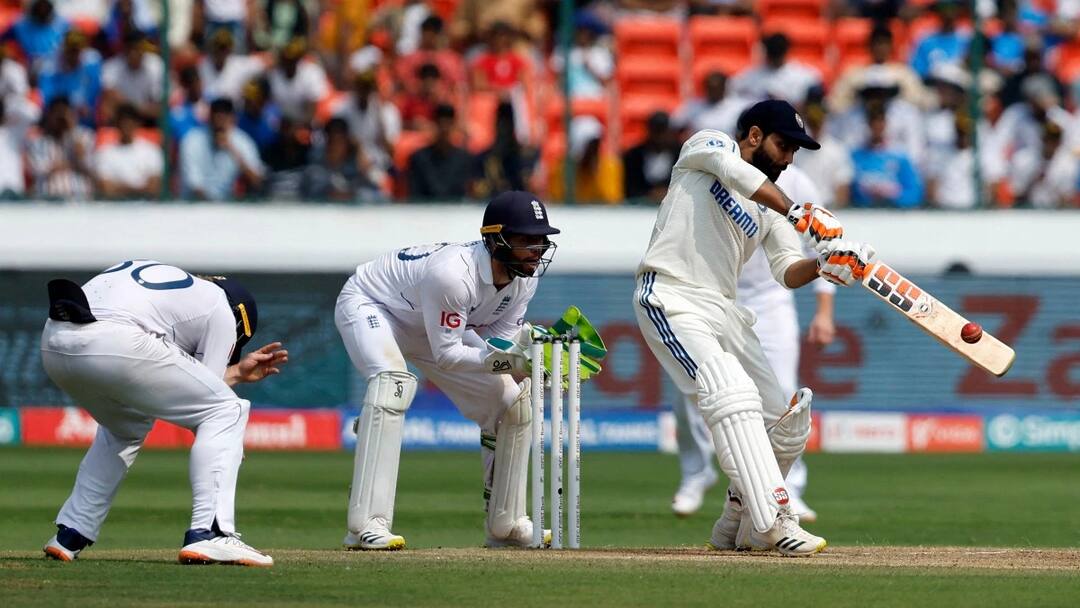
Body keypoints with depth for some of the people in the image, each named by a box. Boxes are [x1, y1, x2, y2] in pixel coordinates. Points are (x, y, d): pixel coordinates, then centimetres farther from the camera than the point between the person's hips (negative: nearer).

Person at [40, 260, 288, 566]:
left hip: (52, 344, 8)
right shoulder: (221, 311, 17)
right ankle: (208, 535, -5)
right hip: (114, 345, -8)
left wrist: (236, 371, 40)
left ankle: (71, 534, 28)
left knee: (124, 424, 36)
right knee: (226, 411, 8)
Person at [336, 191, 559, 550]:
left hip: (432, 327, 8)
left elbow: (499, 340, -8)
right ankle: (366, 527, -43)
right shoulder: (453, 274, -39)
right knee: (394, 382, -38)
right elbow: (446, 354, -33)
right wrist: (505, 362, -43)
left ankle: (506, 526, 17)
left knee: (513, 401, 2)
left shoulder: (525, 276, -16)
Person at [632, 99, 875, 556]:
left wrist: (822, 266, -15)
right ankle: (774, 523, -34)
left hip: (723, 311, 8)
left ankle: (739, 527, 20)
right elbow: (738, 174, -21)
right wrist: (797, 213, -31)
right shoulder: (706, 146, 1)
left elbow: (788, 272, 7)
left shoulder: (769, 206, 18)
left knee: (786, 422, 2)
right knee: (733, 397, -26)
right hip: (671, 300, -8)